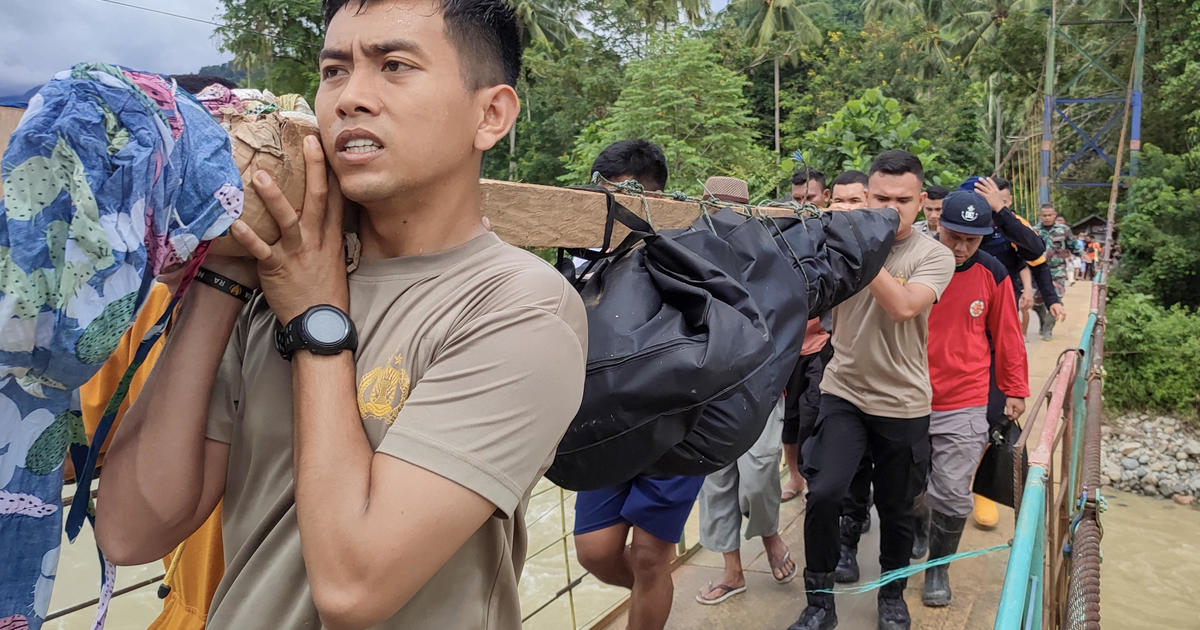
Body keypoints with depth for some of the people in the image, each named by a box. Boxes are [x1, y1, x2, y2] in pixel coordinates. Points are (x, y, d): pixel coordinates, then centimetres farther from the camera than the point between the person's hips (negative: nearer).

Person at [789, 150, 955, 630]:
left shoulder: (934, 256, -7)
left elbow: (903, 307, -25)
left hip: (904, 405, 0)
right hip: (844, 393, 1)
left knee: (896, 510, 13)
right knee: (823, 494, -16)